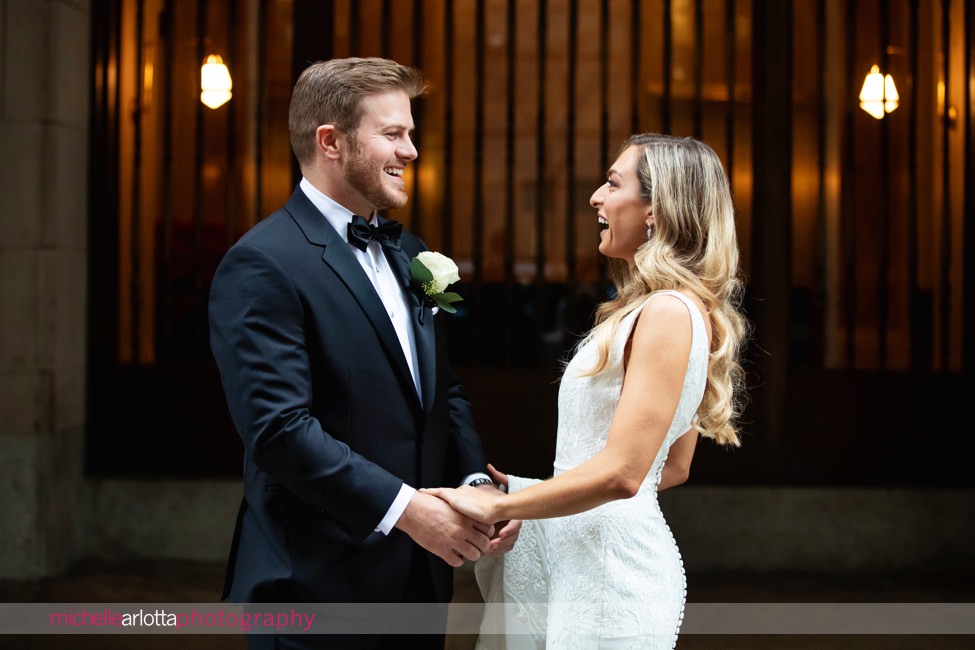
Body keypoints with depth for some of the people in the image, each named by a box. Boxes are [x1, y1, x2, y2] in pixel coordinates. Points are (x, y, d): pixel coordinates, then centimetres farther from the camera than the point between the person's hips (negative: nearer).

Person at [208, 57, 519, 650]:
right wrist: (402, 507, -21)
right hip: (321, 585, -7)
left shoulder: (408, 255, 13)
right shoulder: (263, 266, -14)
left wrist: (477, 483, -2)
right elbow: (278, 427, -21)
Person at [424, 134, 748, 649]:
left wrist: (497, 506, -14)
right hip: (577, 554, 9)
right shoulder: (661, 308, 13)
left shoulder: (668, 312, -17)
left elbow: (622, 472, -22)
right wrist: (528, 490, 16)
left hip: (610, 569, -9)